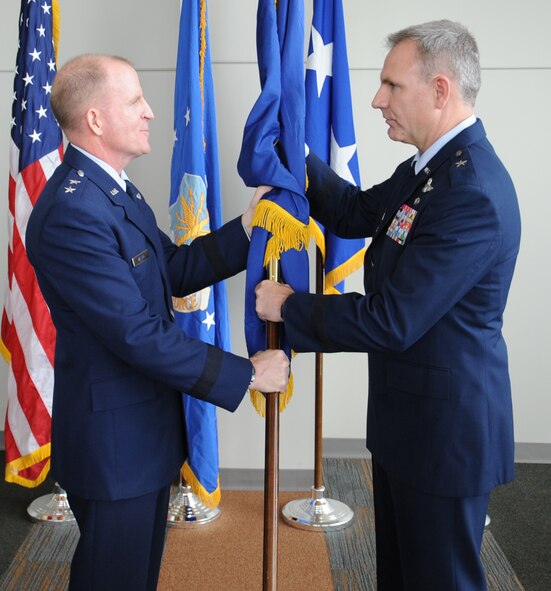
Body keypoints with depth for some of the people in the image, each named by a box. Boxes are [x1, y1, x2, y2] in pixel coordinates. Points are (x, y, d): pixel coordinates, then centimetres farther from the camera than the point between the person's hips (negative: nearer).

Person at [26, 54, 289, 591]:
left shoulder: (110, 190, 7)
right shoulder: (71, 213, -26)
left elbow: (175, 271, 7)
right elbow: (139, 334, -27)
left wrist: (247, 228, -3)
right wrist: (246, 373, -20)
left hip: (145, 425, 9)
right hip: (113, 440, -9)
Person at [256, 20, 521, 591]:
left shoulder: (472, 193, -28)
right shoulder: (429, 166, 3)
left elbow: (391, 321, -28)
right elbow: (356, 212, 13)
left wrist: (288, 307, -16)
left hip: (444, 427, -9)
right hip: (405, 414, 10)